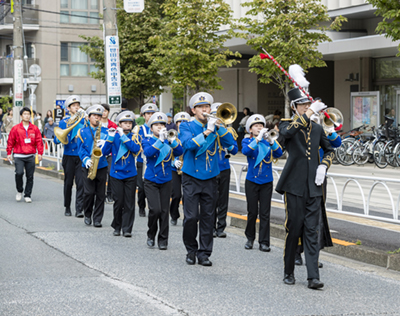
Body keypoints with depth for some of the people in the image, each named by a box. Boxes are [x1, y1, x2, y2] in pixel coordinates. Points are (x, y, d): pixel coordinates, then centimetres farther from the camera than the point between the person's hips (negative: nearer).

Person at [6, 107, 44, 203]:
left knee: (30, 176, 2)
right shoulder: (16, 128, 1)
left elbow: (39, 141, 7)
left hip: (30, 156, 2)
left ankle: (27, 195, 13)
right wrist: (9, 153, 2)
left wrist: (40, 153, -1)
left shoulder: (35, 128, 6)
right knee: (19, 173, -17)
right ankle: (19, 191, 6)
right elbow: (10, 141, 5)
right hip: (19, 156, -2)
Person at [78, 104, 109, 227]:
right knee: (89, 192, -9)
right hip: (88, 166, -1)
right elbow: (81, 148, 1)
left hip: (102, 166, 1)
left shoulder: (105, 131, 10)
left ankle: (97, 219, 8)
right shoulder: (83, 132, 8)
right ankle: (87, 215, 13)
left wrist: (104, 144, -18)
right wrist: (86, 159, -16)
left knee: (100, 194, 0)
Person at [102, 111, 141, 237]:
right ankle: (117, 227, 15)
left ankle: (127, 229, 4)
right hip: (116, 174, 0)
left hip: (130, 175, 1)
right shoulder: (114, 136, 4)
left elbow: (136, 149, -16)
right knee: (118, 202, -1)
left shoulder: (133, 137, 4)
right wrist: (110, 138, -16)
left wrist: (123, 136, -19)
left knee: (129, 203, -1)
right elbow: (105, 152, -5)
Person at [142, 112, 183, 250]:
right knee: (155, 209, -13)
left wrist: (172, 140, -26)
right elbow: (148, 152, -21)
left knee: (164, 211, 3)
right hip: (151, 181, -2)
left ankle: (163, 240, 12)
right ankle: (151, 235, 9)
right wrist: (160, 140, -30)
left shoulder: (168, 141, 6)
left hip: (166, 180, 2)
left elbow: (179, 152, -10)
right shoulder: (147, 141, 1)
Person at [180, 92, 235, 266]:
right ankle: (191, 250, 12)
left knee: (208, 217, 3)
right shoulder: (186, 127, 0)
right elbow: (190, 144, -19)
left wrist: (218, 126, -17)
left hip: (210, 178, 3)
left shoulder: (214, 126, 8)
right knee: (191, 216, -6)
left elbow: (229, 143, -6)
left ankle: (204, 253, 10)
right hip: (191, 177, -3)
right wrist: (208, 131, -25)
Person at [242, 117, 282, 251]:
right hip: (252, 181, -1)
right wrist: (258, 138, -30)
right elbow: (245, 151, -21)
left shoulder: (268, 142, 7)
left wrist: (270, 140, -26)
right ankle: (250, 238, 21)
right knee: (252, 212, 4)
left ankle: (264, 242, 3)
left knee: (265, 213, 0)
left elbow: (278, 154, -10)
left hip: (267, 181, 1)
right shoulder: (247, 141, 2)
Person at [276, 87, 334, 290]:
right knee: (293, 229, 1)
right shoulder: (287, 124, 0)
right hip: (294, 186, -3)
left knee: (311, 231, -1)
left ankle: (313, 277, -3)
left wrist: (323, 166, 5)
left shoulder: (317, 128, 13)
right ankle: (289, 272, 16)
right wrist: (310, 112, -25)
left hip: (313, 187, 3)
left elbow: (329, 150, 25)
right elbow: (287, 131, -26)